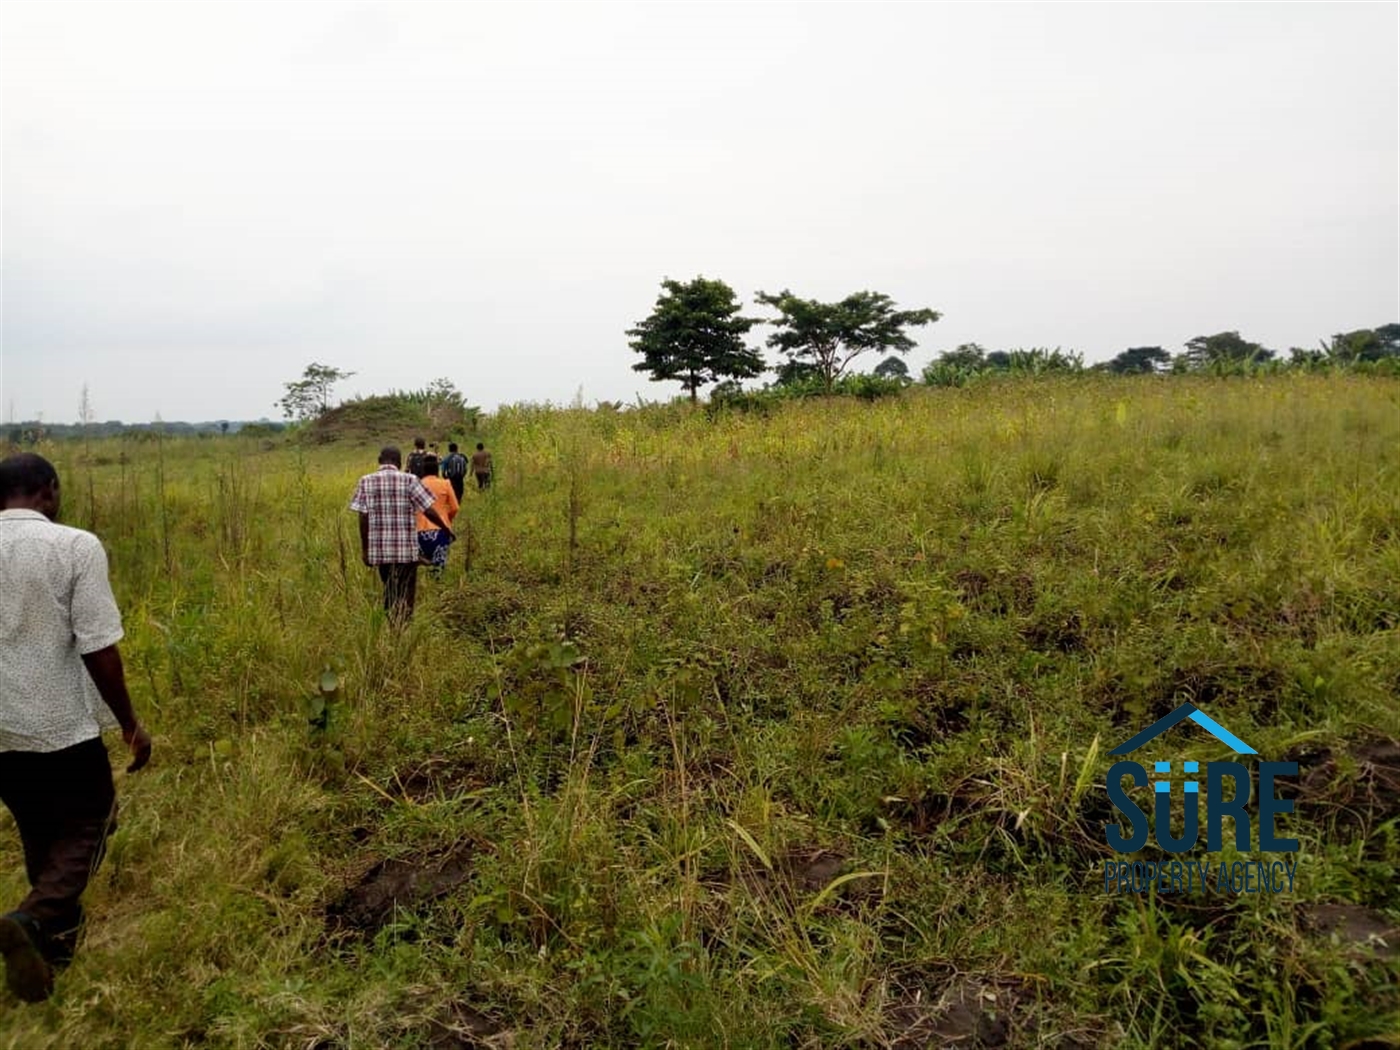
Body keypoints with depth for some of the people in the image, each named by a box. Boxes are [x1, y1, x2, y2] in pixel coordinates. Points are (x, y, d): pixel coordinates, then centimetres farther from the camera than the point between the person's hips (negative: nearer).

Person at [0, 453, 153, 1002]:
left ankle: (61, 934, 35)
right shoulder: (75, 546, -16)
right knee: (87, 824, 12)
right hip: (60, 723, -5)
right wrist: (129, 721, -7)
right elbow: (98, 648, -18)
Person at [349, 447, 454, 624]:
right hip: (406, 549, -3)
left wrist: (364, 549, 6)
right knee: (406, 596, 6)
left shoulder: (366, 481, 2)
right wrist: (447, 529, 10)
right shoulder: (409, 480, -4)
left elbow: (363, 518, -1)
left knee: (389, 593, 19)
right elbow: (429, 512, -5)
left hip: (379, 549, 3)